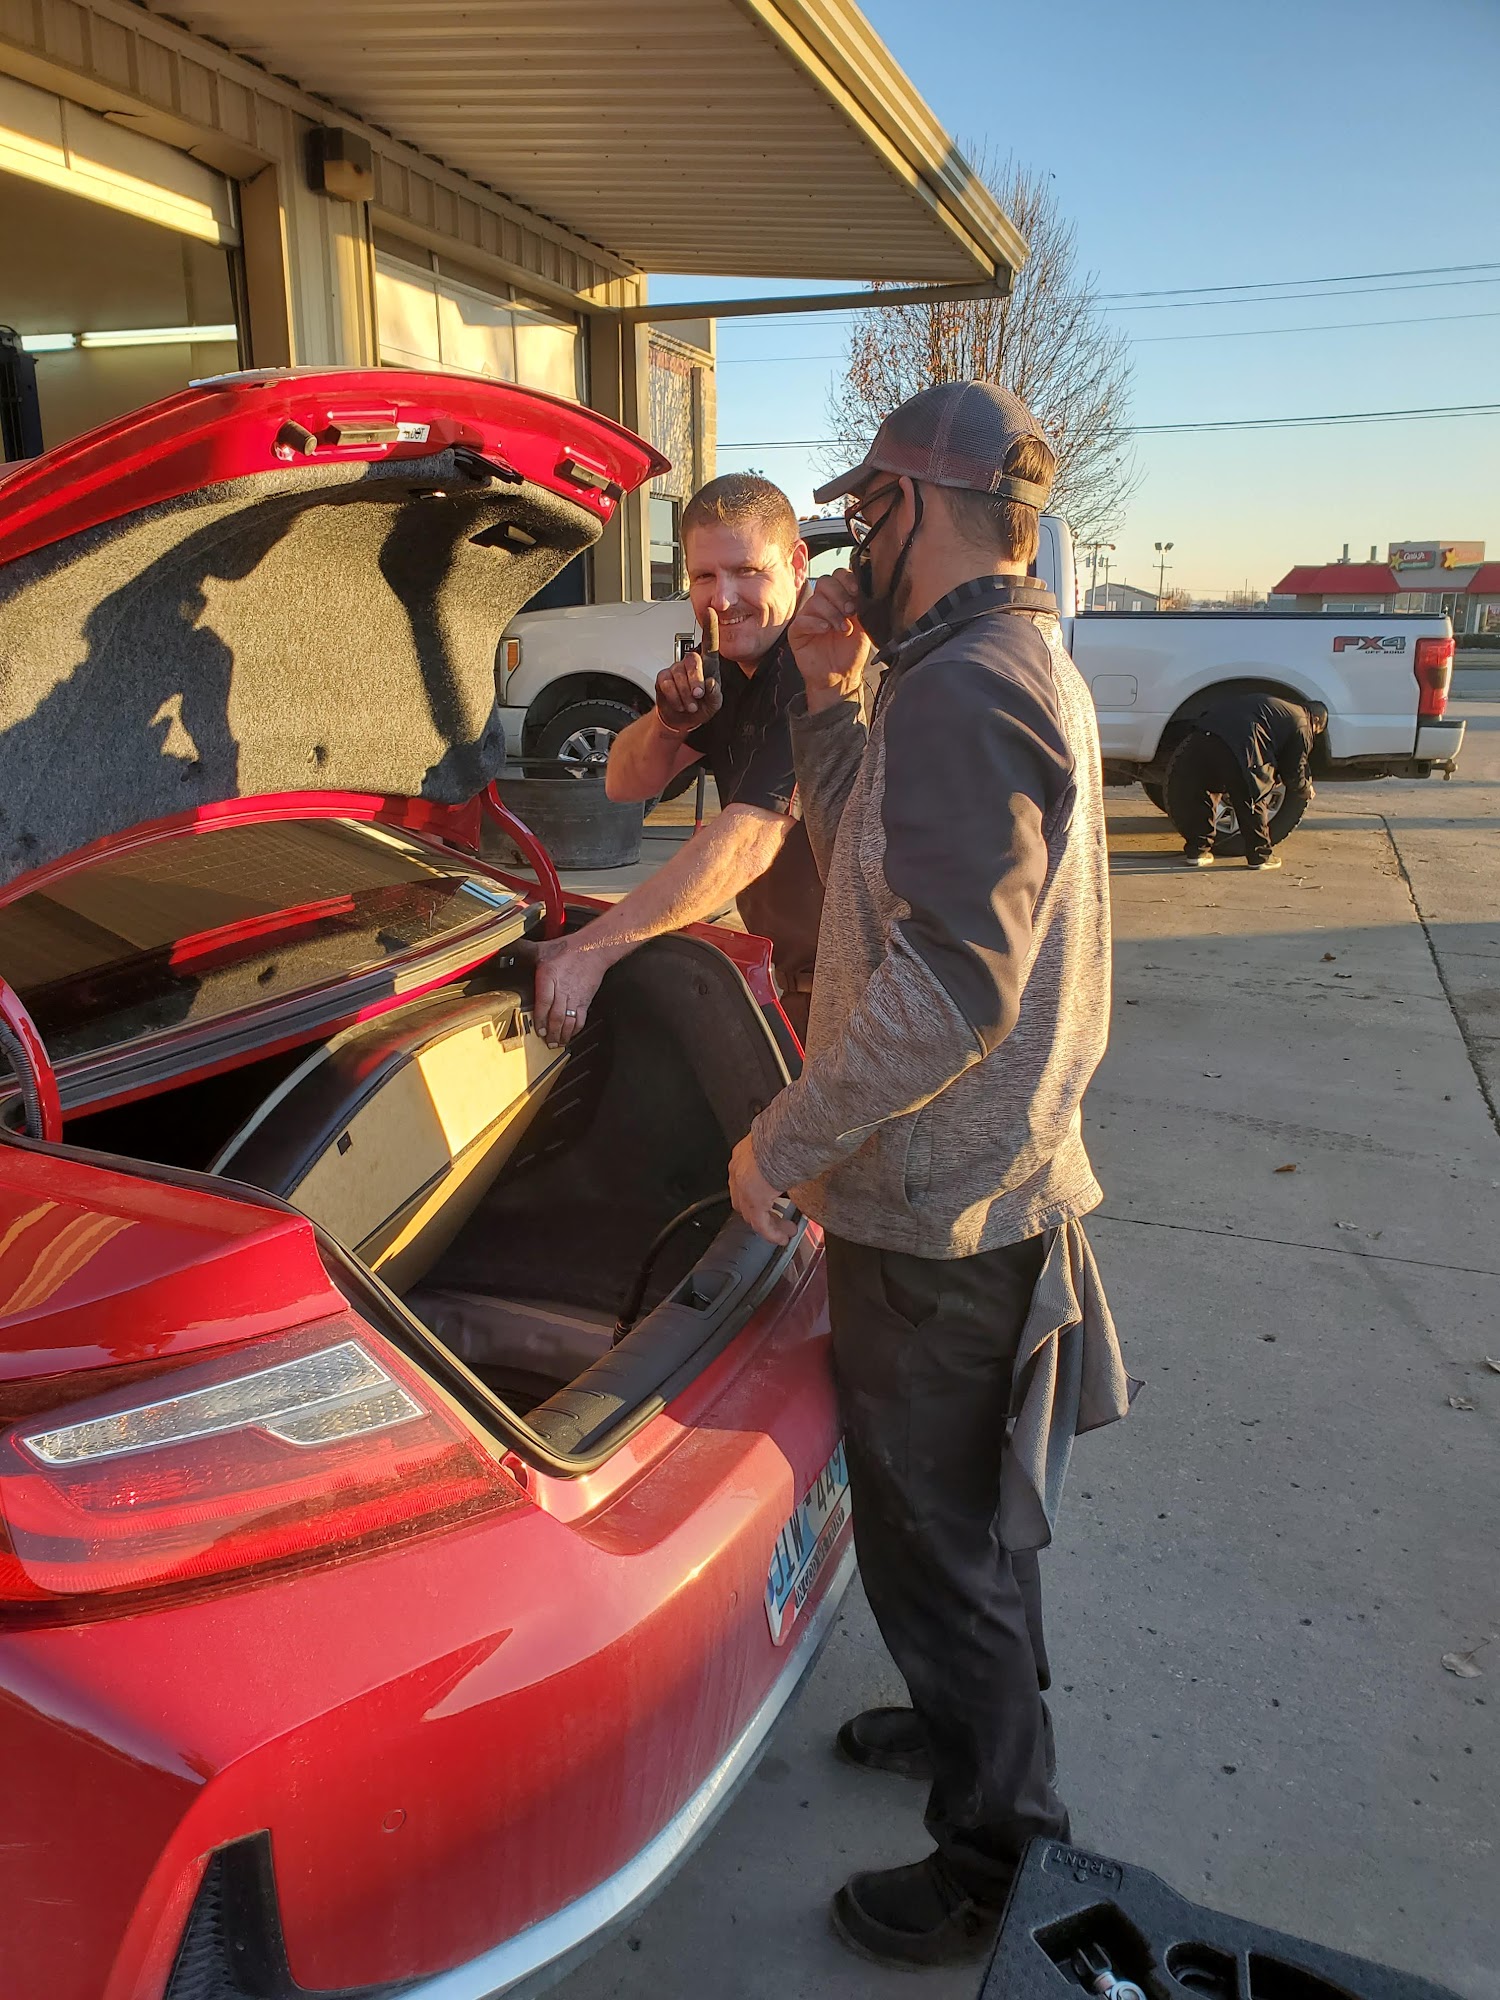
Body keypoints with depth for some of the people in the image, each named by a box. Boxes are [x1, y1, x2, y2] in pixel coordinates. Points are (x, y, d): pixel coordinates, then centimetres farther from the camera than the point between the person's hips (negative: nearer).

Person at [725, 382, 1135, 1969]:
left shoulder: (963, 692, -23)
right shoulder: (1014, 665, 11)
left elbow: (950, 989, -30)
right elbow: (868, 868, 17)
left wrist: (783, 1143, -20)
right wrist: (833, 701, 7)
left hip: (940, 1214, -10)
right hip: (989, 1185, 10)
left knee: (941, 1543, 8)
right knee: (966, 1520, 27)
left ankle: (997, 1867, 30)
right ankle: (969, 1721, 50)